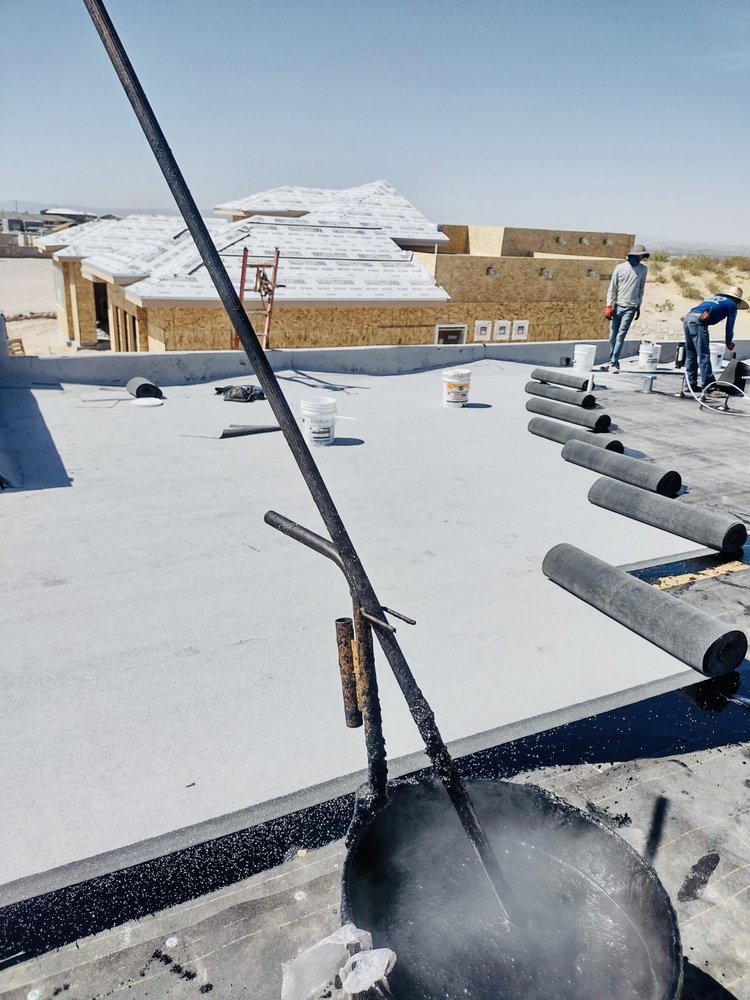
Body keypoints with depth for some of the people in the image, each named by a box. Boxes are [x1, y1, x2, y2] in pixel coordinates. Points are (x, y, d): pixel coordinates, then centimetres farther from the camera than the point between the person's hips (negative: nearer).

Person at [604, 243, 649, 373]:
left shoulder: (643, 269, 6)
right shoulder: (620, 268, 1)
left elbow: (641, 289, 14)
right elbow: (612, 288, 1)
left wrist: (638, 306, 13)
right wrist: (609, 306, -6)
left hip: (630, 308, 0)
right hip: (617, 306, 0)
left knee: (621, 335, -10)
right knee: (613, 335, 2)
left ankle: (613, 363, -12)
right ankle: (613, 361, 14)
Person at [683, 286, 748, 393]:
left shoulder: (714, 298, 33)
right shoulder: (732, 305, 14)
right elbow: (730, 325, 13)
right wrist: (729, 342, 25)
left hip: (687, 319, 7)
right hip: (698, 321, -7)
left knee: (690, 355, 12)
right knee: (704, 355, -6)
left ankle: (691, 384, 16)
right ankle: (709, 386, -6)